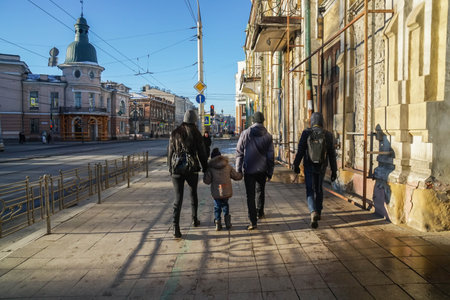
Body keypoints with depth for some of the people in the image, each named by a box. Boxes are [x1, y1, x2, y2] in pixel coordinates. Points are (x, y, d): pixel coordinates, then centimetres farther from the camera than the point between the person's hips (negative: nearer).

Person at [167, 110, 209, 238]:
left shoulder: (174, 133, 2)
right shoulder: (196, 134, -3)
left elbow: (170, 153, 4)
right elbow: (202, 153, -1)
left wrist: (170, 168, 13)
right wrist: (205, 169, 8)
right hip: (192, 169, 0)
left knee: (178, 197, 0)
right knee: (193, 194, 21)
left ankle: (175, 226, -10)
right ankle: (194, 219, 33)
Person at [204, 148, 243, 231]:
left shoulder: (210, 168, -2)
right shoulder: (228, 166, 4)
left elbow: (206, 181, -3)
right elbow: (236, 176, 10)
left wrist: (205, 174, 16)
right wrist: (241, 174, 31)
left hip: (216, 193, -2)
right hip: (227, 192, 2)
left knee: (217, 206, 14)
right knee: (225, 204, 23)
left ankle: (218, 222, 8)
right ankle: (227, 221, 16)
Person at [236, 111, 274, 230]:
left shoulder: (245, 133, -7)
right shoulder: (268, 136, -1)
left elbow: (239, 152, -6)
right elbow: (270, 156, 1)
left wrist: (238, 170, 0)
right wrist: (270, 172, 9)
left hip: (248, 170, -2)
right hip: (262, 170, 3)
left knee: (250, 195, 0)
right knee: (261, 191, 24)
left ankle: (253, 221, -3)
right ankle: (260, 213, 40)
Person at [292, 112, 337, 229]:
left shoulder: (306, 133, -9)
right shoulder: (328, 135, -2)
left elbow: (300, 150, -10)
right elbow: (332, 155, -1)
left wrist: (296, 164, 1)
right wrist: (334, 170, 6)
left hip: (309, 166, -2)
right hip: (321, 167, 3)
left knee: (310, 191, 1)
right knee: (319, 189, 20)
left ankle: (314, 212, -21)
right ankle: (318, 213, 31)